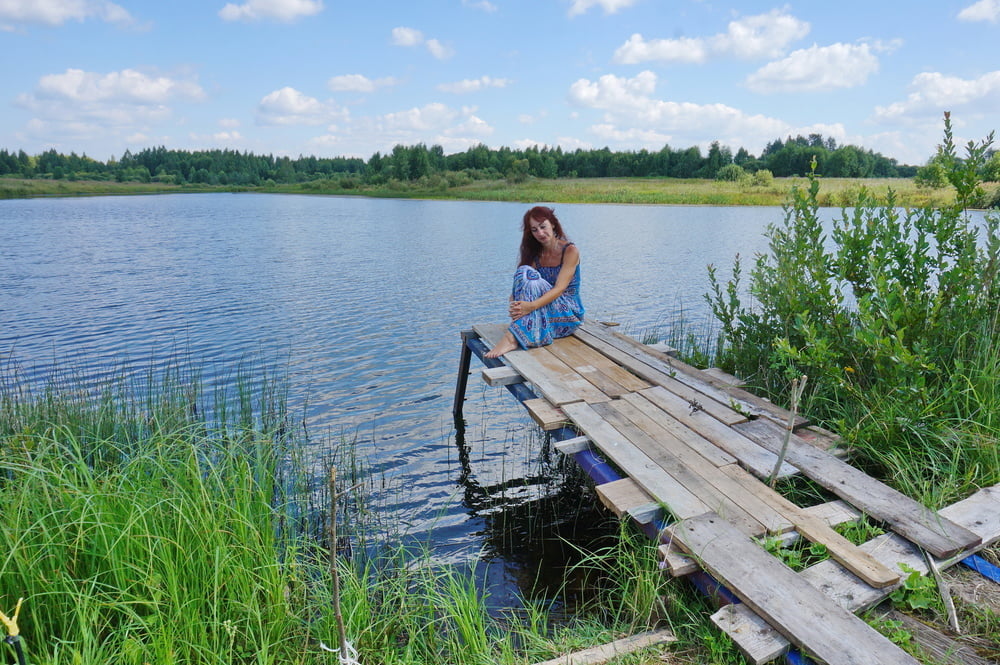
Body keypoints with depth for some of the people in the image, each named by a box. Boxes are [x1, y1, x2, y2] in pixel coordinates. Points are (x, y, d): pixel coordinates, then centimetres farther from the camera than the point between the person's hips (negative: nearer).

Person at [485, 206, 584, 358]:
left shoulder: (570, 251, -8)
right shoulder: (535, 254, 8)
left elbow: (559, 288, -21)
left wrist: (531, 306, -38)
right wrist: (514, 305, -29)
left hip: (568, 314, -4)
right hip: (544, 313, 4)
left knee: (529, 276, -30)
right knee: (525, 271, -22)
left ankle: (512, 338, -44)